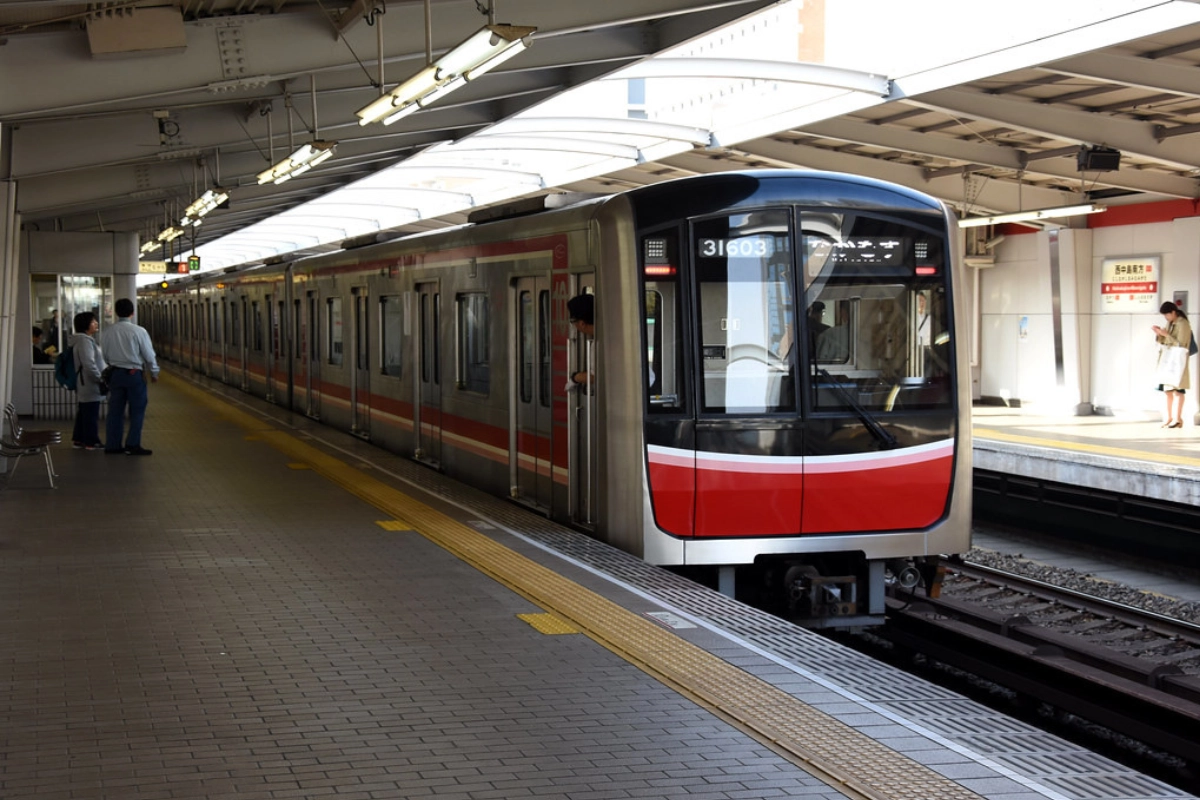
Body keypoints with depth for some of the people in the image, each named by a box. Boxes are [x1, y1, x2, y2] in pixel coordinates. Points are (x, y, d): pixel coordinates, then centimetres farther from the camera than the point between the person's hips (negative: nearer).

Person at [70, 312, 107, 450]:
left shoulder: (88, 340, 17)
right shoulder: (84, 341, -17)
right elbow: (89, 364, -24)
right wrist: (101, 379, -19)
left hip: (83, 385, 11)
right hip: (89, 385, -11)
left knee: (83, 413, 15)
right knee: (91, 414, -5)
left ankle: (78, 439, 21)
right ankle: (92, 441, 0)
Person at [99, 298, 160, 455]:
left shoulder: (107, 332, 0)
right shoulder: (138, 331, -12)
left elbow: (105, 354, 9)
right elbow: (149, 354, -7)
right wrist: (154, 372, 9)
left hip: (115, 373, 4)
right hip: (134, 373, -4)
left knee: (115, 410, 11)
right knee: (137, 411, 3)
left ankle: (113, 445, 13)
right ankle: (133, 445, -1)